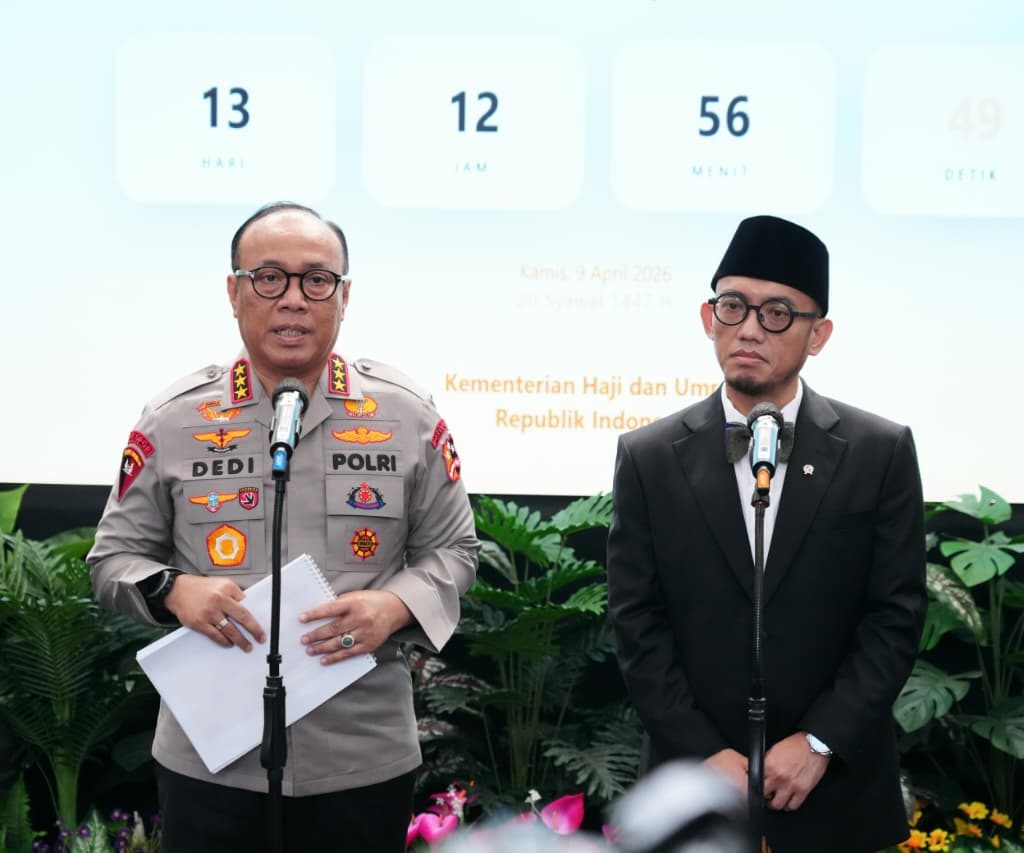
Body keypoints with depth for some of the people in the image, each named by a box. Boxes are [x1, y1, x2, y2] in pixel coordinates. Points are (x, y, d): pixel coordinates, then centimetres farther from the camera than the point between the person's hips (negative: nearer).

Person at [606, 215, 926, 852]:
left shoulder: (882, 452, -1)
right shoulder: (649, 458, 0)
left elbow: (897, 614, -4)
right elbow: (638, 623, -3)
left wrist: (819, 742, -12)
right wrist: (705, 755, -11)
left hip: (838, 791, 0)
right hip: (698, 781, 0)